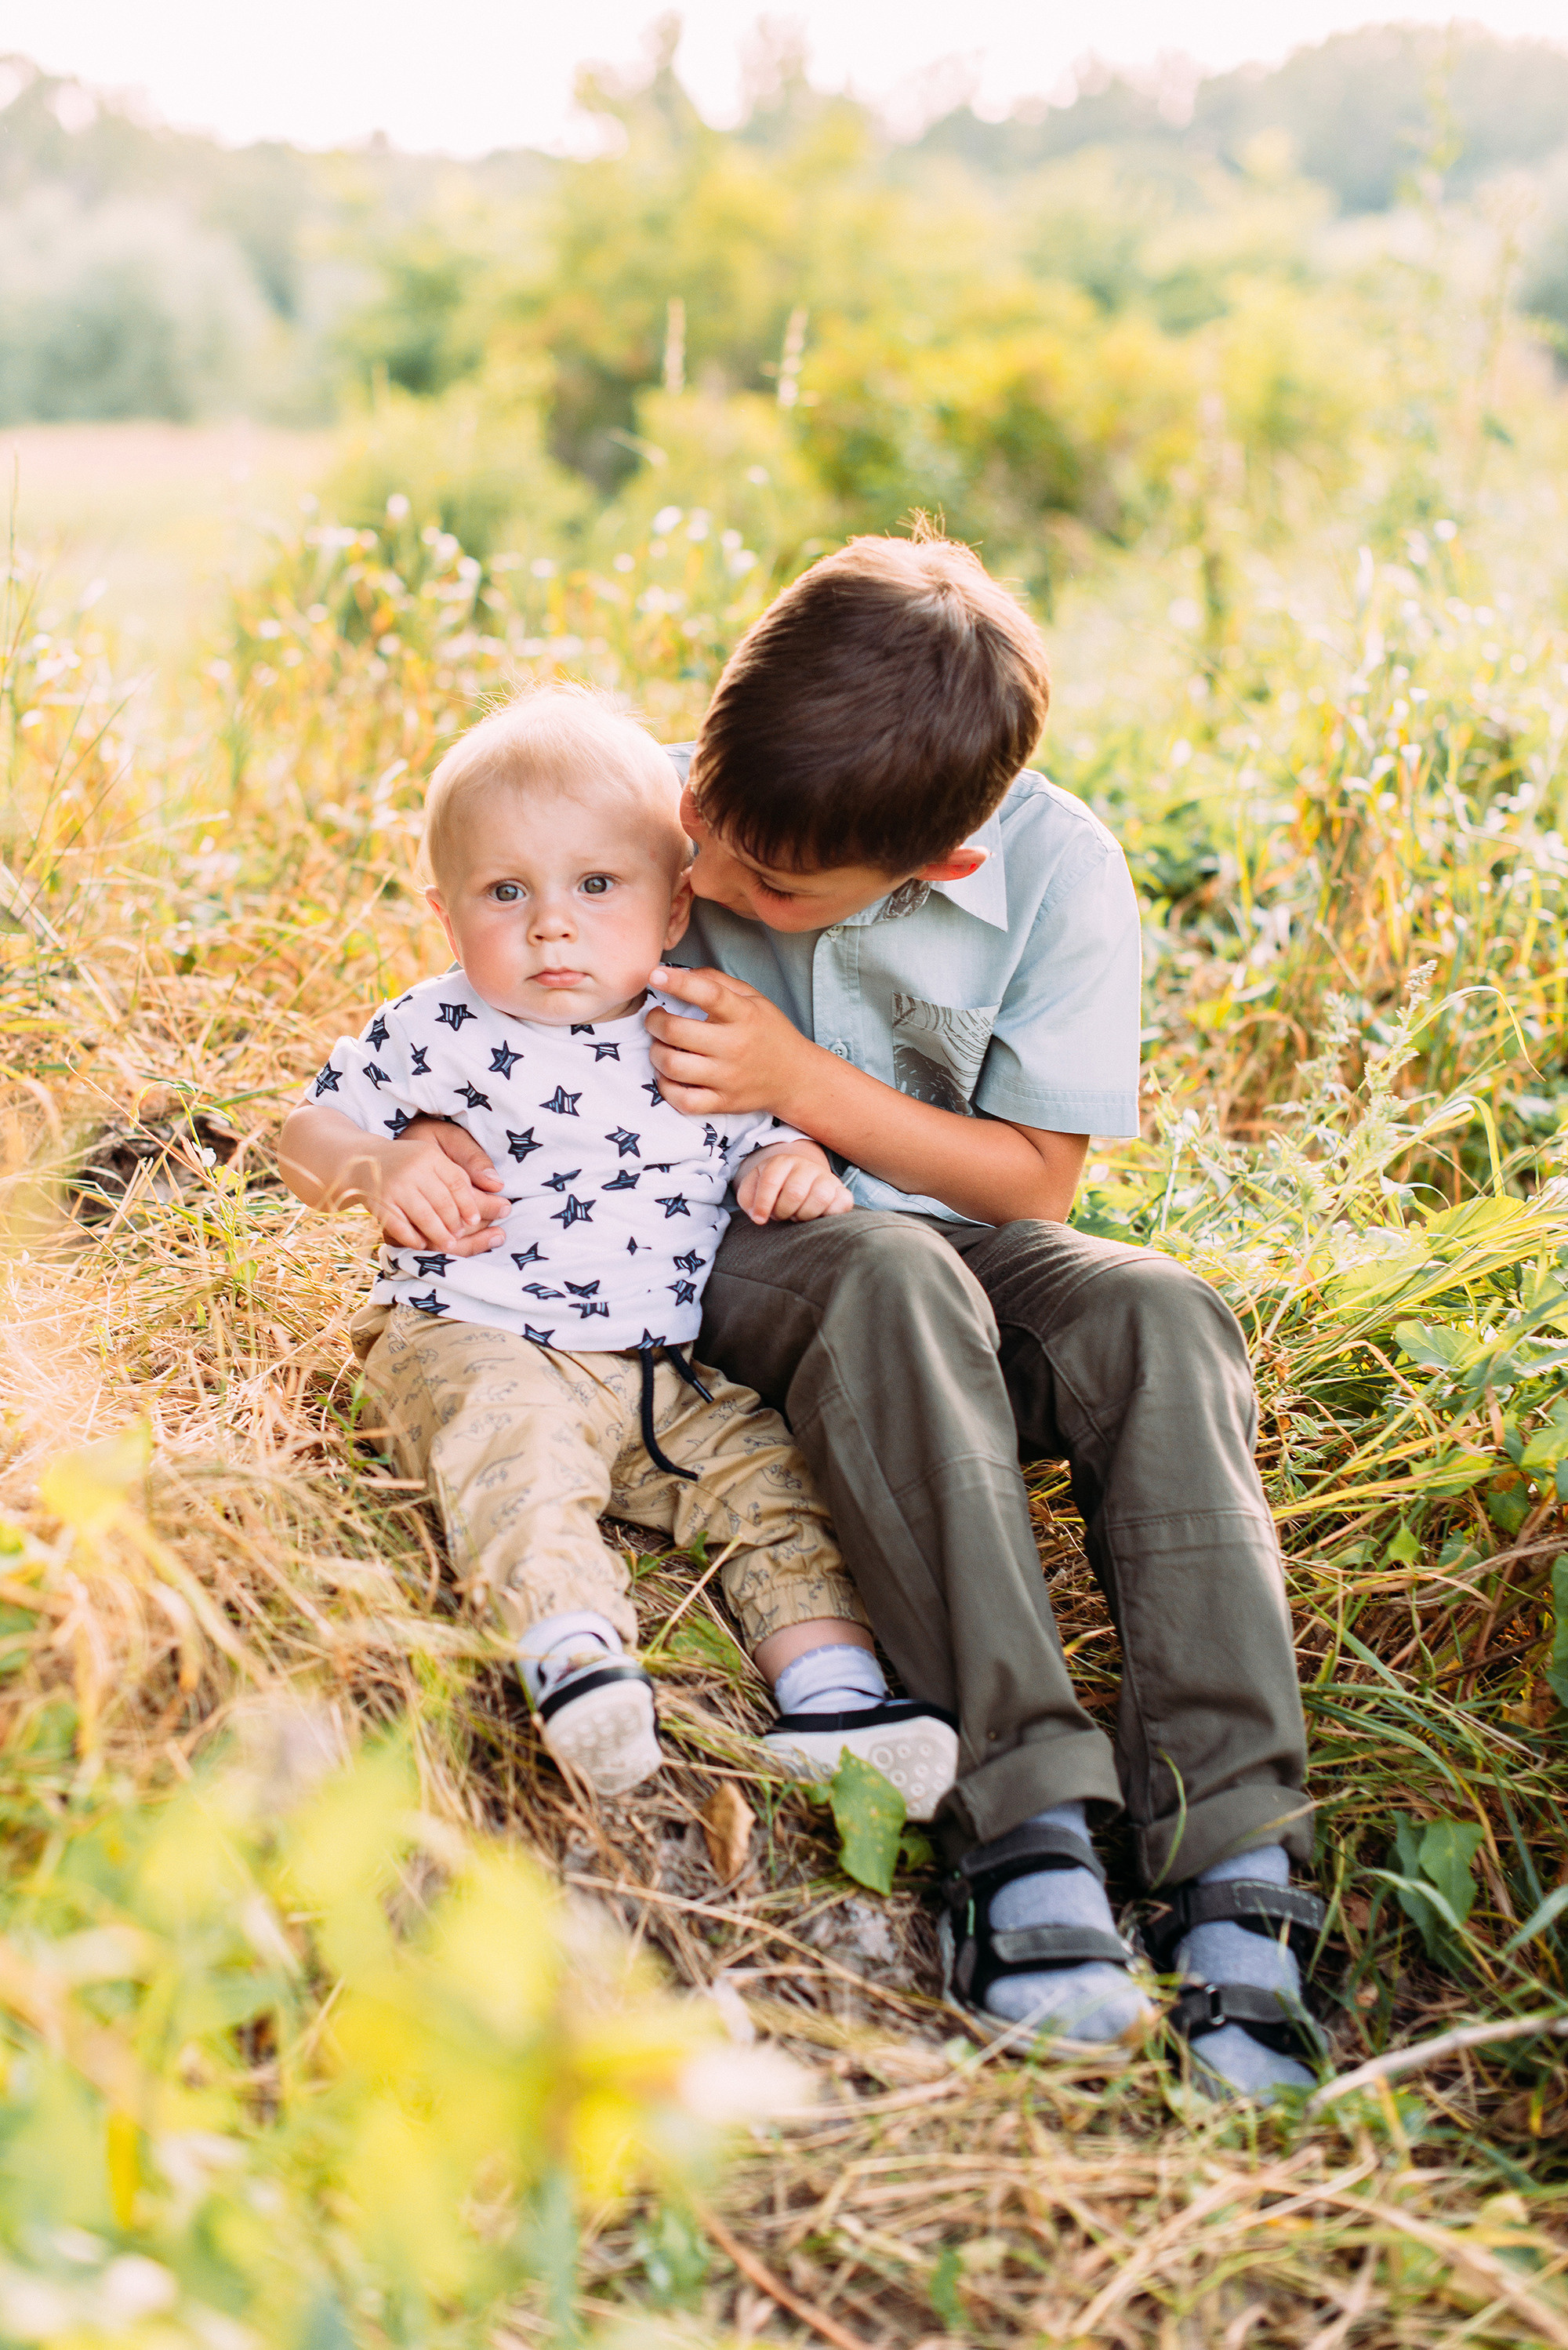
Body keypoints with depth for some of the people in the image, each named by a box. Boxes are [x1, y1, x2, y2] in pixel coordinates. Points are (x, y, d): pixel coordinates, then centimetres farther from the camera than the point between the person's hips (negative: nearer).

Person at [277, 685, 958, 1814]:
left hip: (664, 1372, 4)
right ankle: (571, 1650, -47)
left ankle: (833, 1686, -19)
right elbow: (312, 1128, 7)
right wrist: (379, 1170, -16)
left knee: (771, 1468, -13)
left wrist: (801, 1169, -10)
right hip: (477, 1341, -3)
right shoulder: (436, 1033, -1)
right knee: (517, 1448, -33)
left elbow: (769, 1135, 15)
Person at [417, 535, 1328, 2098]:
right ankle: (1024, 1813, -42)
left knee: (1159, 1316, -32)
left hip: (965, 1235, 1)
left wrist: (802, 1080, -20)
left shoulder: (1057, 872, -15)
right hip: (734, 1258, -1)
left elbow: (1035, 1175, -8)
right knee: (892, 1279, -37)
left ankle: (1230, 1863, -37)